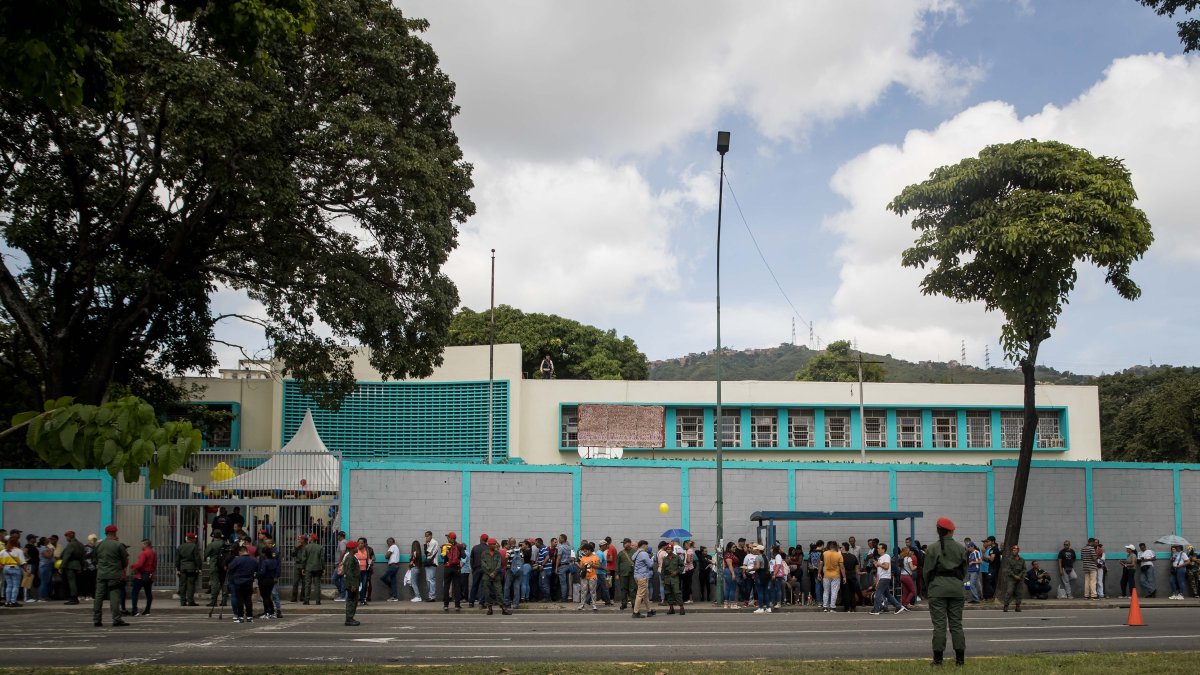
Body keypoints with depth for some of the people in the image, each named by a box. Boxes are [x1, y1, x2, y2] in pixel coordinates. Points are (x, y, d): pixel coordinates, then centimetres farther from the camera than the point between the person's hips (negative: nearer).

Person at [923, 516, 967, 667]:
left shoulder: (933, 548, -6)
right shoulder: (960, 548, 3)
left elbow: (927, 571, -3)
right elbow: (964, 570, 10)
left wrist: (927, 589, 12)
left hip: (938, 588, -3)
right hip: (956, 588, 3)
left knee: (939, 624, -1)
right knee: (956, 623, 8)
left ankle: (938, 659, -1)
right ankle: (960, 658, 8)